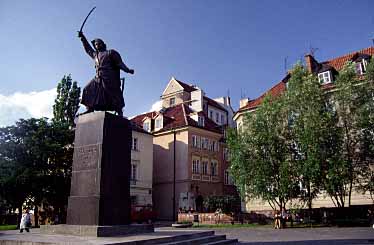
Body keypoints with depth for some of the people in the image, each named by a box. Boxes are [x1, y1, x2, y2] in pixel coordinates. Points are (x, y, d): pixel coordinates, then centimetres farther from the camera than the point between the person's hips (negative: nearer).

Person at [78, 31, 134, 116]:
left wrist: (127, 70, -13)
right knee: (88, 90, 3)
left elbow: (119, 63, 1)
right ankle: (90, 109, 3)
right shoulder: (95, 55, 26)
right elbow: (88, 49, 43)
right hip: (98, 79, 7)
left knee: (114, 95, -15)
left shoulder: (110, 53, 8)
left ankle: (119, 112, -18)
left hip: (109, 79, -7)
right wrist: (83, 38, 46)